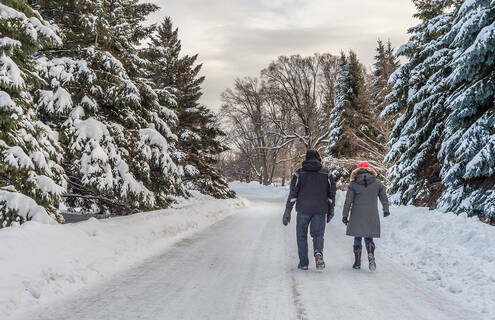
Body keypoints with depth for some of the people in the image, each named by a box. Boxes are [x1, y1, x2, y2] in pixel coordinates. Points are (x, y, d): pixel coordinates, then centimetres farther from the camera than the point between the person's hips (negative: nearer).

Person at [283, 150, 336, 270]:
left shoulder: (299, 173, 2)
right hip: (320, 210, 1)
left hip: (303, 209, -1)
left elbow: (293, 193, -3)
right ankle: (318, 253, -19)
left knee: (301, 235, 12)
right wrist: (330, 211, 12)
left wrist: (288, 211, -1)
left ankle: (303, 263, 11)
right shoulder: (327, 173, 5)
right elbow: (332, 193, 5)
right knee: (318, 234, 11)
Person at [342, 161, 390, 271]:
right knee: (369, 238, 11)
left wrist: (345, 215, 4)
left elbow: (348, 201, -4)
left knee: (357, 238, 10)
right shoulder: (377, 183, 1)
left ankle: (357, 262, 12)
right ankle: (371, 256, -14)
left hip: (357, 217, -1)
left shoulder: (353, 184, -4)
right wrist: (386, 210, 28)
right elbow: (384, 198, 11)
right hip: (372, 216, 1)